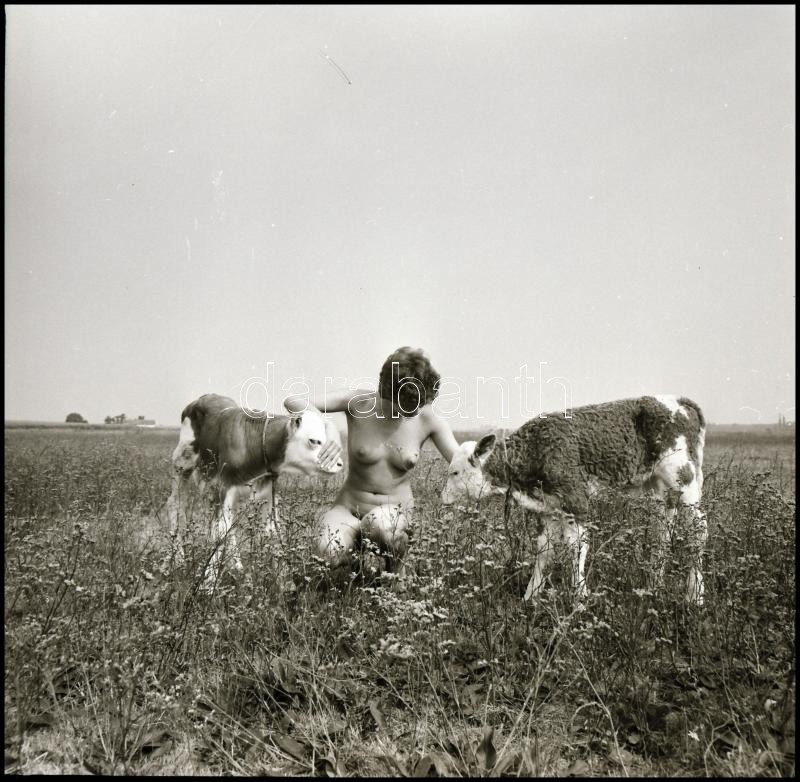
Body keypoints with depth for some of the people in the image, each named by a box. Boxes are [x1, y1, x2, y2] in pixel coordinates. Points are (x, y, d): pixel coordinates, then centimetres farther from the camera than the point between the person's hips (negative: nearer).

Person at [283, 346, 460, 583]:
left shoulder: (428, 419, -8)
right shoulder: (359, 403, -12)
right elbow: (293, 402, -16)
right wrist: (328, 426, -35)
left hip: (396, 511, 1)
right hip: (348, 509, 0)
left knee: (380, 522, -38)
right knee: (329, 552, -34)